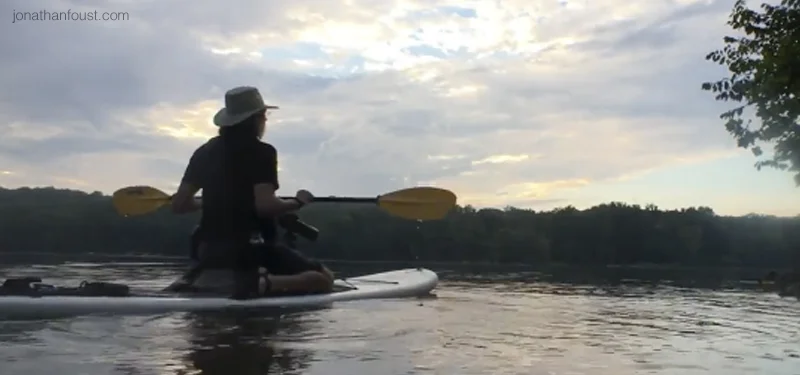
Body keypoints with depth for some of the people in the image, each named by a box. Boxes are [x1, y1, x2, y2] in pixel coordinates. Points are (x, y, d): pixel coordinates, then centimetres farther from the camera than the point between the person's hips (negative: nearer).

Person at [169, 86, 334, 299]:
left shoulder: (205, 152, 8)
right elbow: (265, 205, -23)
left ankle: (203, 278, 14)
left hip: (210, 251, 8)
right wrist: (298, 202, -5)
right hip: (252, 248, -8)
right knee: (324, 278, -8)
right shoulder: (261, 152, -10)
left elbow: (178, 205, 8)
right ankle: (262, 283, -27)